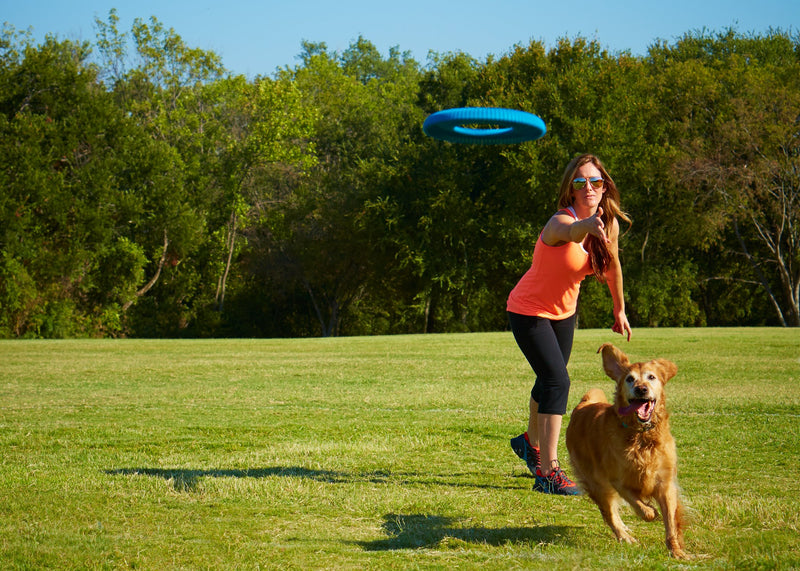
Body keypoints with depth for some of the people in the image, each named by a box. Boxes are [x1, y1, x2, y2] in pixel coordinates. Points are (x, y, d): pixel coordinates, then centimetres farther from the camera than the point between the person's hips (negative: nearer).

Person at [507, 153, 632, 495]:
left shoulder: (608, 224, -10)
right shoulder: (560, 222, -32)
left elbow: (612, 266, 8)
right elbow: (569, 232, -58)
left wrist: (619, 311, 17)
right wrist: (588, 226, -80)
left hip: (563, 312, 8)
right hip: (528, 311, -8)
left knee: (550, 379, 24)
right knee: (557, 381, -20)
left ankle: (531, 442, 51)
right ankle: (548, 473, -18)